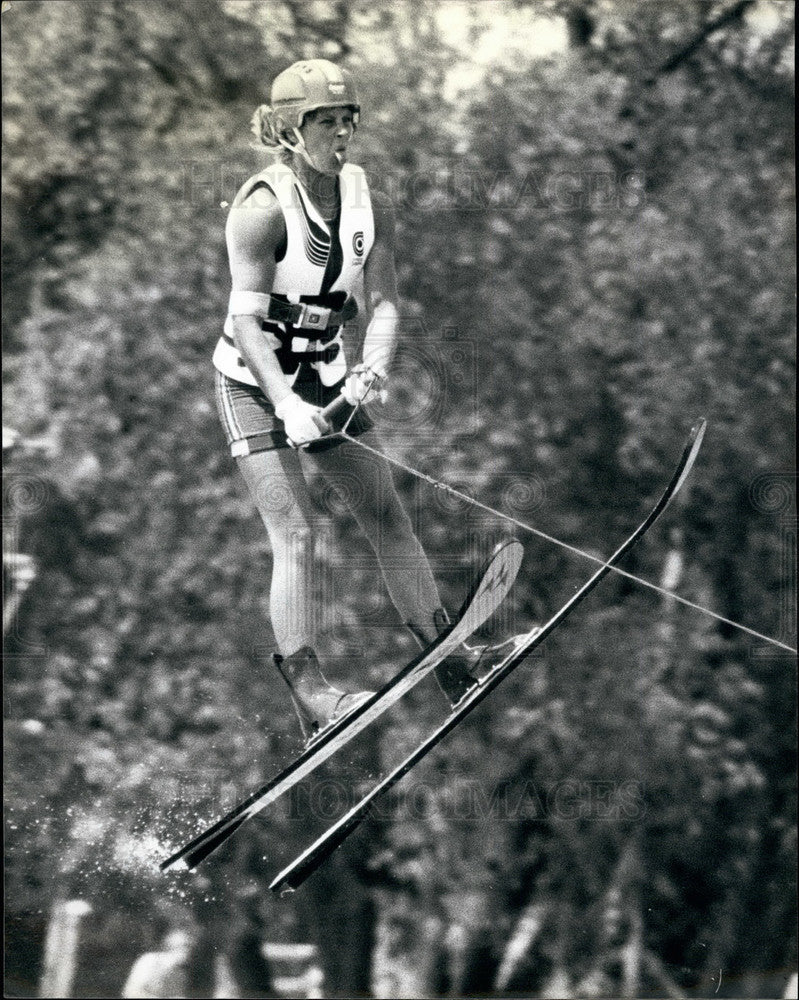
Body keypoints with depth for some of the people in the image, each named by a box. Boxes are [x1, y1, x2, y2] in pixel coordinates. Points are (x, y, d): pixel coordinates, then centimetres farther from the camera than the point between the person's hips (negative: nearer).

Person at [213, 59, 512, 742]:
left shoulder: (370, 207, -2)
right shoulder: (264, 208, -20)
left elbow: (383, 302, -5)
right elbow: (248, 318, -25)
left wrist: (374, 367, -26)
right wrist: (286, 406, -36)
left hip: (326, 381, 6)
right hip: (254, 383, -6)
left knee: (386, 512, 3)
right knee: (295, 533, -13)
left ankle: (447, 659, 9)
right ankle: (308, 691, -13)